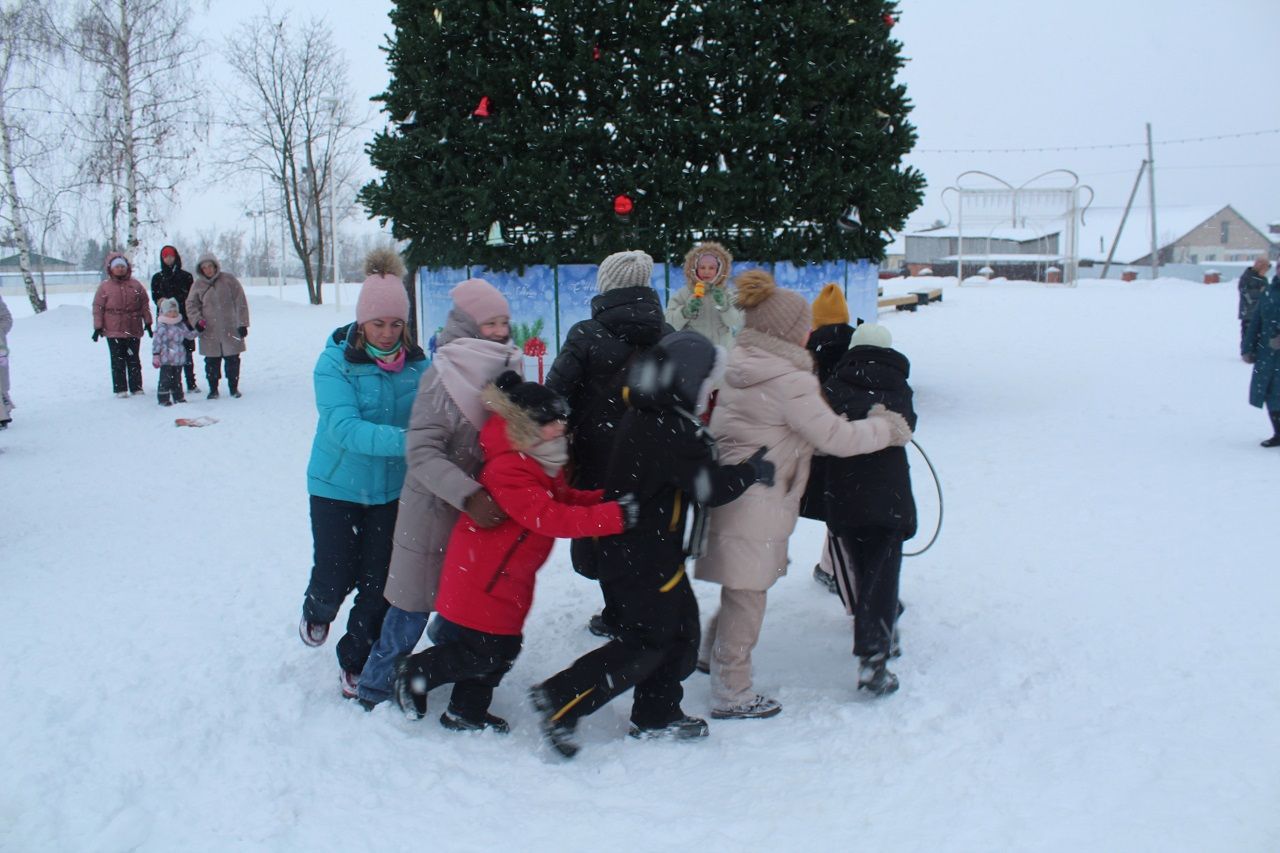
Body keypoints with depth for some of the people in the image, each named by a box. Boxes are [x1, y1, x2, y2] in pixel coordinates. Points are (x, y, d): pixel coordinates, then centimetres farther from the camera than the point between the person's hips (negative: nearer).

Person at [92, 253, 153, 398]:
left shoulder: (135, 284, 6)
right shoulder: (105, 286, 0)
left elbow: (144, 304, 9)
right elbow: (98, 307, 0)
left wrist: (147, 322, 6)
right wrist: (98, 327, -4)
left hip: (133, 330, 2)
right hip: (114, 331, -2)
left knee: (133, 360, 9)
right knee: (118, 361, 2)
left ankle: (136, 387, 15)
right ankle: (120, 389, 6)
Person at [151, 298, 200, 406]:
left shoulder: (181, 325, 9)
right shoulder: (162, 328, -10)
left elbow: (189, 335, 20)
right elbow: (156, 342, -10)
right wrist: (155, 355, -13)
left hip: (179, 359, 6)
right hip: (166, 360, -6)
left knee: (177, 378, 15)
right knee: (165, 379, -3)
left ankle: (178, 397, 24)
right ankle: (163, 399, 3)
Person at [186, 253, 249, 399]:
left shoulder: (229, 280, -1)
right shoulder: (198, 285, 5)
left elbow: (240, 303, -1)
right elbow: (191, 305, 10)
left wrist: (242, 323, -5)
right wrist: (196, 320, -8)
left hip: (231, 330, -1)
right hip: (209, 331, 2)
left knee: (232, 360, 4)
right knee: (212, 362, 4)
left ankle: (233, 387, 17)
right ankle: (213, 389, 16)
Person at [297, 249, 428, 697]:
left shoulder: (417, 363, -6)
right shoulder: (335, 362, -16)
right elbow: (345, 428, -28)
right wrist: (407, 440, -40)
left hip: (393, 489, 2)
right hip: (338, 486, -2)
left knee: (378, 583, 6)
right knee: (335, 576, 6)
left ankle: (356, 662, 28)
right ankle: (317, 612, 43)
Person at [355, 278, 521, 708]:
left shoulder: (506, 370, 2)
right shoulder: (443, 377, -19)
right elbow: (421, 452, -25)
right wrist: (469, 494, -35)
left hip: (486, 509, 6)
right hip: (435, 507, -6)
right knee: (416, 600, 4)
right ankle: (375, 686, 22)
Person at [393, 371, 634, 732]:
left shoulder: (542, 462, 6)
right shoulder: (508, 470, -28)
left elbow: (564, 498, 12)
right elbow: (551, 519, -35)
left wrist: (606, 498, -6)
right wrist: (615, 516, -38)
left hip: (510, 575, 10)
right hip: (480, 577, -10)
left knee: (503, 648, 15)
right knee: (479, 651, -2)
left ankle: (466, 713, 33)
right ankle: (413, 674, 20)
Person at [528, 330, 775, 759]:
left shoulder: (644, 417, 8)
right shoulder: (670, 431, -24)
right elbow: (710, 486, -22)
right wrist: (752, 472, -6)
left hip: (632, 550, 10)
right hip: (643, 559, -10)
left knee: (681, 631, 16)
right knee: (646, 643, -2)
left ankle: (657, 715, 26)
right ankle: (559, 701, 0)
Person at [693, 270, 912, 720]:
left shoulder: (741, 364, 9)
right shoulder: (789, 380, -19)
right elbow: (835, 437, -17)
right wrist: (888, 427, -2)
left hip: (729, 491, 9)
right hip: (756, 505, -9)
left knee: (740, 589, 24)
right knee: (746, 596, 4)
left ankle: (713, 653, 39)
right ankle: (731, 694, 16)